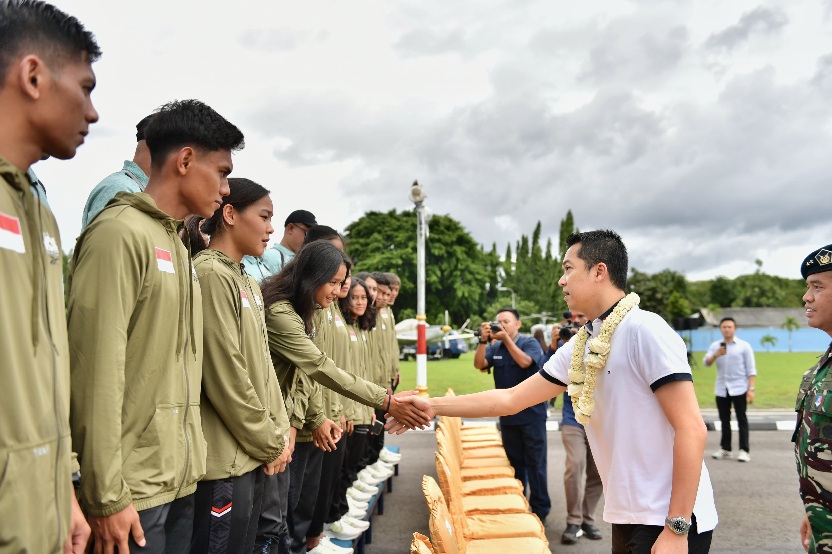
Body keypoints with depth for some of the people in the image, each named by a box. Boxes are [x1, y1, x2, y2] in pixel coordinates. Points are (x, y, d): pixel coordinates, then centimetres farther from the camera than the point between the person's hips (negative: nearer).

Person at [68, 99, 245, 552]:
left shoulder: (179, 246, 13)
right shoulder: (121, 232, -13)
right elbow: (95, 372, -18)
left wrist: (189, 466, 11)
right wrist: (106, 497, -16)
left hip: (179, 481, 8)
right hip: (132, 490, -8)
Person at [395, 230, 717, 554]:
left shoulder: (643, 329, -17)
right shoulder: (578, 348, 6)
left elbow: (692, 428, -19)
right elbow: (512, 399, 10)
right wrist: (433, 406, 7)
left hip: (670, 520, -7)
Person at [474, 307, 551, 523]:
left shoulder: (530, 343, -6)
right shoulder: (495, 348, 6)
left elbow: (524, 361, -24)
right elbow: (479, 364, -7)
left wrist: (506, 338, -25)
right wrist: (483, 340, -20)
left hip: (531, 414, -4)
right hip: (507, 414, 5)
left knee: (535, 463, 0)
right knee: (514, 462, 14)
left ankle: (540, 508, 9)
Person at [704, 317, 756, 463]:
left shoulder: (744, 346, -1)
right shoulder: (715, 345, 7)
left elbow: (751, 369, -2)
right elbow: (706, 363, -4)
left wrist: (751, 389, -10)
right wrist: (716, 355, -23)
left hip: (739, 388, -3)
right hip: (721, 389, 3)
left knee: (741, 419, -1)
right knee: (724, 420, 9)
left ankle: (744, 450, 2)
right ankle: (725, 449, 17)